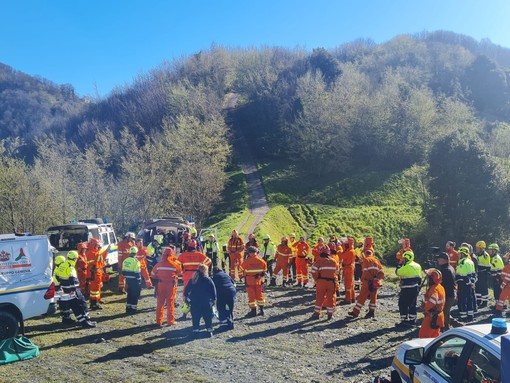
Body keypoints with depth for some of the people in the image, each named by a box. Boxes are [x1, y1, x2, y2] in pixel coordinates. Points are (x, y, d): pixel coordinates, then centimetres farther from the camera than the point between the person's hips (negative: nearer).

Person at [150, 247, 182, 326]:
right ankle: (170, 321, 10)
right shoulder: (175, 264, -12)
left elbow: (152, 275, 3)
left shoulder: (159, 264, -5)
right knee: (170, 303, 7)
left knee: (160, 302, 12)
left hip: (161, 285, 2)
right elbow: (180, 272, 5)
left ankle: (159, 321, 16)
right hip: (171, 285, -2)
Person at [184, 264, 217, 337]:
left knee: (195, 317, 11)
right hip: (206, 303, -2)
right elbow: (213, 291, -1)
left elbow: (186, 290, 7)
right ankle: (209, 330, 7)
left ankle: (195, 330, 10)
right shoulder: (208, 280, -3)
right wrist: (213, 300, 8)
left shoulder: (192, 280, 5)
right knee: (208, 317, 8)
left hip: (194, 303, 2)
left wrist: (186, 297, 17)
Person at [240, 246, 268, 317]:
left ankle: (253, 311, 8)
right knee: (259, 294, 14)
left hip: (249, 280, -3)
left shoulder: (246, 261, -15)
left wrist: (243, 275, 16)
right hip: (258, 280, 3)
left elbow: (242, 269, -3)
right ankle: (261, 310, 19)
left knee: (251, 295, 4)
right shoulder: (261, 261, -6)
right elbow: (265, 269, 7)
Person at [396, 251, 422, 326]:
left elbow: (398, 272, -15)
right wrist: (418, 286, 21)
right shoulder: (417, 265, 11)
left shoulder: (407, 267, -18)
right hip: (416, 288, 9)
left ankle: (404, 320, -5)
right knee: (412, 304, 17)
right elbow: (419, 277, 15)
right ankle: (412, 320, 23)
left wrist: (400, 265, 0)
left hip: (407, 289, -9)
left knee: (403, 304, -3)